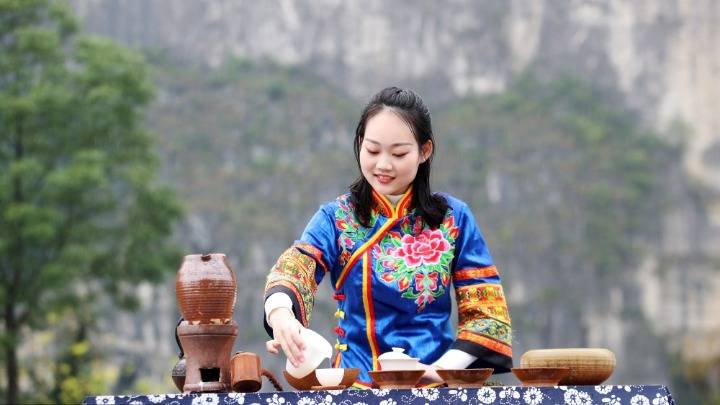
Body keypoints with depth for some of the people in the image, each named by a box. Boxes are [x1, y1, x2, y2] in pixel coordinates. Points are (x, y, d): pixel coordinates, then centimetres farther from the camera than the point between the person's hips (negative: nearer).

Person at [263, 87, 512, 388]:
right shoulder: (335, 218, 5)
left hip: (436, 388, 0)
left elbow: (486, 309, 6)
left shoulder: (454, 218, 8)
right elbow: (292, 271, -13)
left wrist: (445, 368, -10)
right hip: (357, 385, 0)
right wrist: (282, 316, -35)